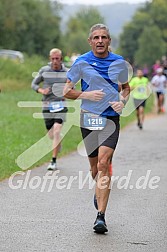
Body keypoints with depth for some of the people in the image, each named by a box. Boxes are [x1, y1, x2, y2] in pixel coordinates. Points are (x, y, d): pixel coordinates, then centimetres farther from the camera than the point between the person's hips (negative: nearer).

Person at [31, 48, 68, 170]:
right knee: (51, 135, 7)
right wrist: (41, 90, -10)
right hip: (47, 105, 2)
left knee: (57, 131, -18)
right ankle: (58, 143, 45)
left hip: (60, 105, -1)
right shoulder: (44, 70, 1)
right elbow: (34, 83, 10)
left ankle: (54, 161, -13)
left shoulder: (67, 72, 1)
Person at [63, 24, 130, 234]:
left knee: (103, 163, -17)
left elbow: (126, 88, 21)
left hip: (111, 119, -1)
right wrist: (86, 94, -14)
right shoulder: (81, 62, 0)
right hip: (89, 119, 1)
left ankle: (100, 216, -18)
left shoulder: (119, 62, 6)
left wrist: (122, 101, 0)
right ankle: (100, 190, 45)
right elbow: (66, 91, 3)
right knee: (95, 167, 9)